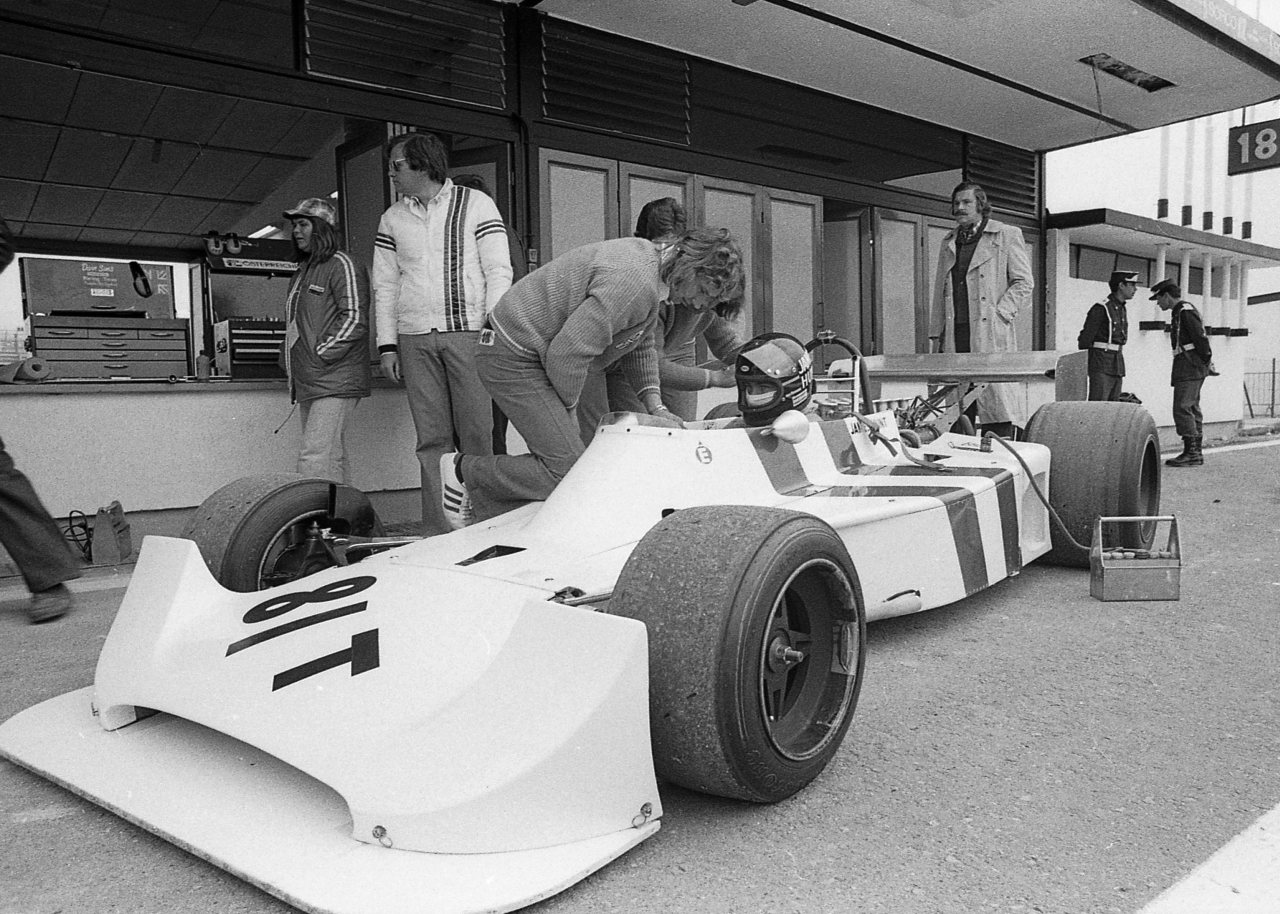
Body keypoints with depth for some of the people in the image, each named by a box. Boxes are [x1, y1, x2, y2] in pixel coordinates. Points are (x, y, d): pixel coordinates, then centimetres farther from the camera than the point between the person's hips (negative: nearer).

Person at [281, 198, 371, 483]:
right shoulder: (303, 272, 22)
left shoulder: (341, 265, -6)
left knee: (314, 458, -16)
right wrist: (289, 355, 16)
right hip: (308, 384, 9)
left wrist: (322, 354, -15)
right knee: (332, 459, 10)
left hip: (335, 382, -9)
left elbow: (354, 319, -15)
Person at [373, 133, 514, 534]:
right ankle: (439, 532, 4)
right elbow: (385, 285, 16)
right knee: (433, 438, 1)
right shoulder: (392, 218, 17)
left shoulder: (476, 204, 6)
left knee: (478, 433, -7)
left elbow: (498, 271, 1)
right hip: (415, 339, 3)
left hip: (469, 333, -3)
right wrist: (387, 345, 7)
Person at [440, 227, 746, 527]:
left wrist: (653, 403, 7)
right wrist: (568, 404, -8)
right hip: (512, 358, -11)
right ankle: (465, 470, 4)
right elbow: (567, 354, -28)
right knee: (567, 470, -12)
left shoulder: (651, 257, 7)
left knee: (565, 458, 8)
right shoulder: (634, 283, -28)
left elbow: (642, 345, 18)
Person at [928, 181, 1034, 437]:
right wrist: (935, 334, 13)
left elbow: (1024, 282, 2)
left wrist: (999, 313, -9)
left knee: (997, 395, -9)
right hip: (954, 334, 5)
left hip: (991, 332, -4)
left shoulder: (1007, 236, 7)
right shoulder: (948, 243, 22)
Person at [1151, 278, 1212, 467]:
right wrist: (1206, 362, 15)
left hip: (1189, 366, -11)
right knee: (1192, 409, 11)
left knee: (1182, 409, -13)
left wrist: (1207, 361, -14)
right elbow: (1198, 337, 21)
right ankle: (1196, 452, 14)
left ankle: (1191, 453, -13)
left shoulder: (1185, 310, -11)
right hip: (1188, 367, 11)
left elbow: (1200, 337, -17)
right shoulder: (1180, 312, 21)